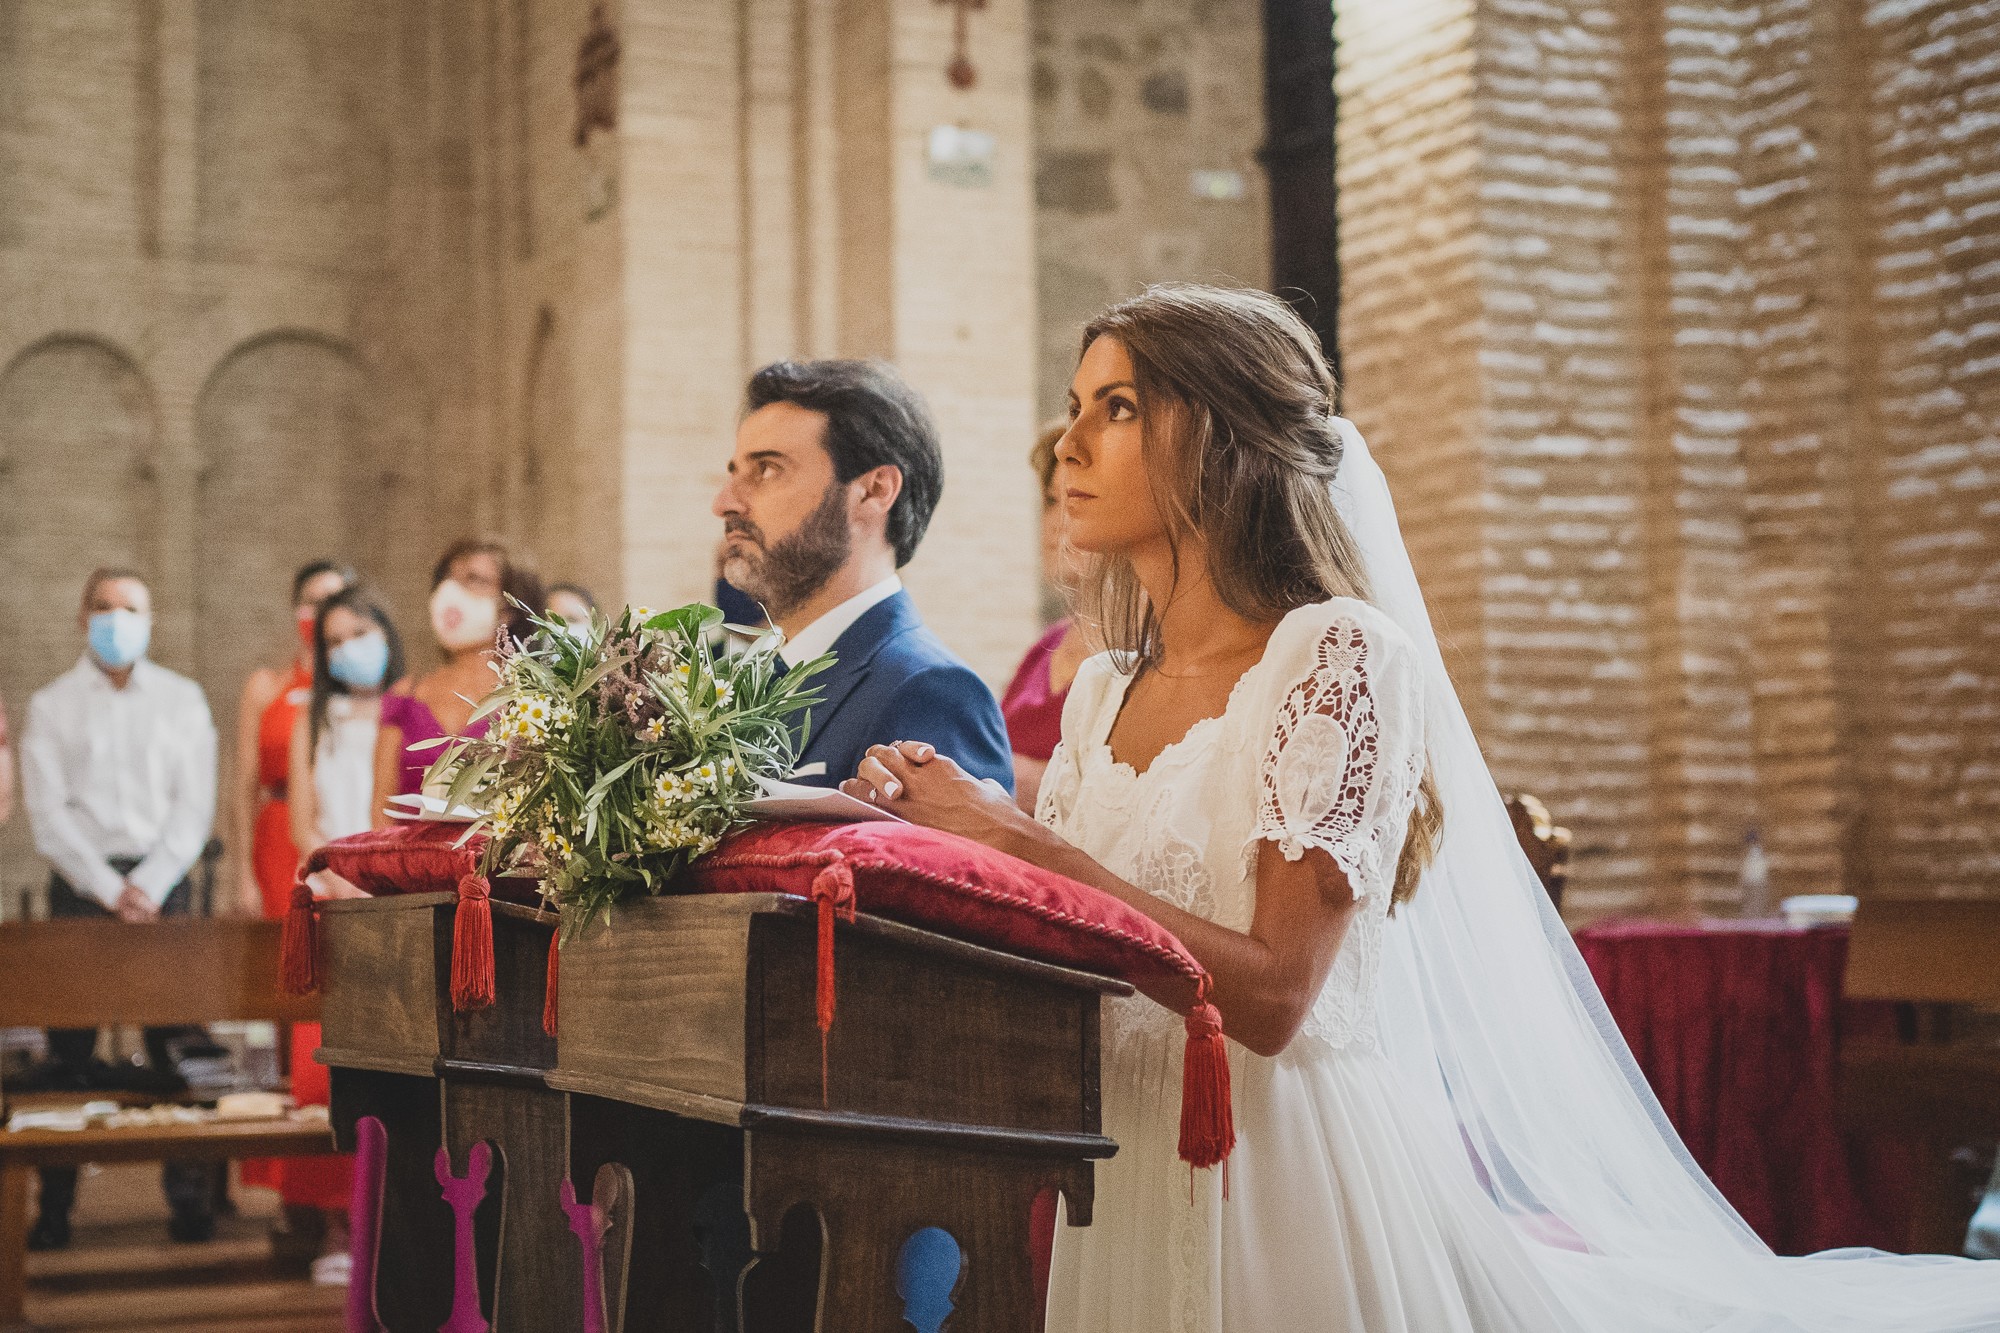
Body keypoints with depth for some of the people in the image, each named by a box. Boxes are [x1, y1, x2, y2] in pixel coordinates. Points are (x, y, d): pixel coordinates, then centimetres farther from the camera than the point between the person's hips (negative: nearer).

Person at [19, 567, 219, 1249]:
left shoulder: (181, 699, 11)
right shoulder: (51, 705, 8)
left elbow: (195, 805, 4)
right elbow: (48, 814, 0)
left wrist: (149, 885, -8)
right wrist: (110, 890, -9)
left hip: (162, 880, 0)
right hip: (79, 885, 0)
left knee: (178, 1044, -5)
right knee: (68, 1046, -2)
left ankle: (190, 1197, -1)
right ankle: (54, 1206, 2)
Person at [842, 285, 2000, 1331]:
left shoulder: (1341, 657, -11)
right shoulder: (1102, 695, 10)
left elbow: (1271, 994, -20)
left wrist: (1014, 837, -20)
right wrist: (947, 832, -8)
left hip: (1295, 1182, -6)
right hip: (1126, 1190, 7)